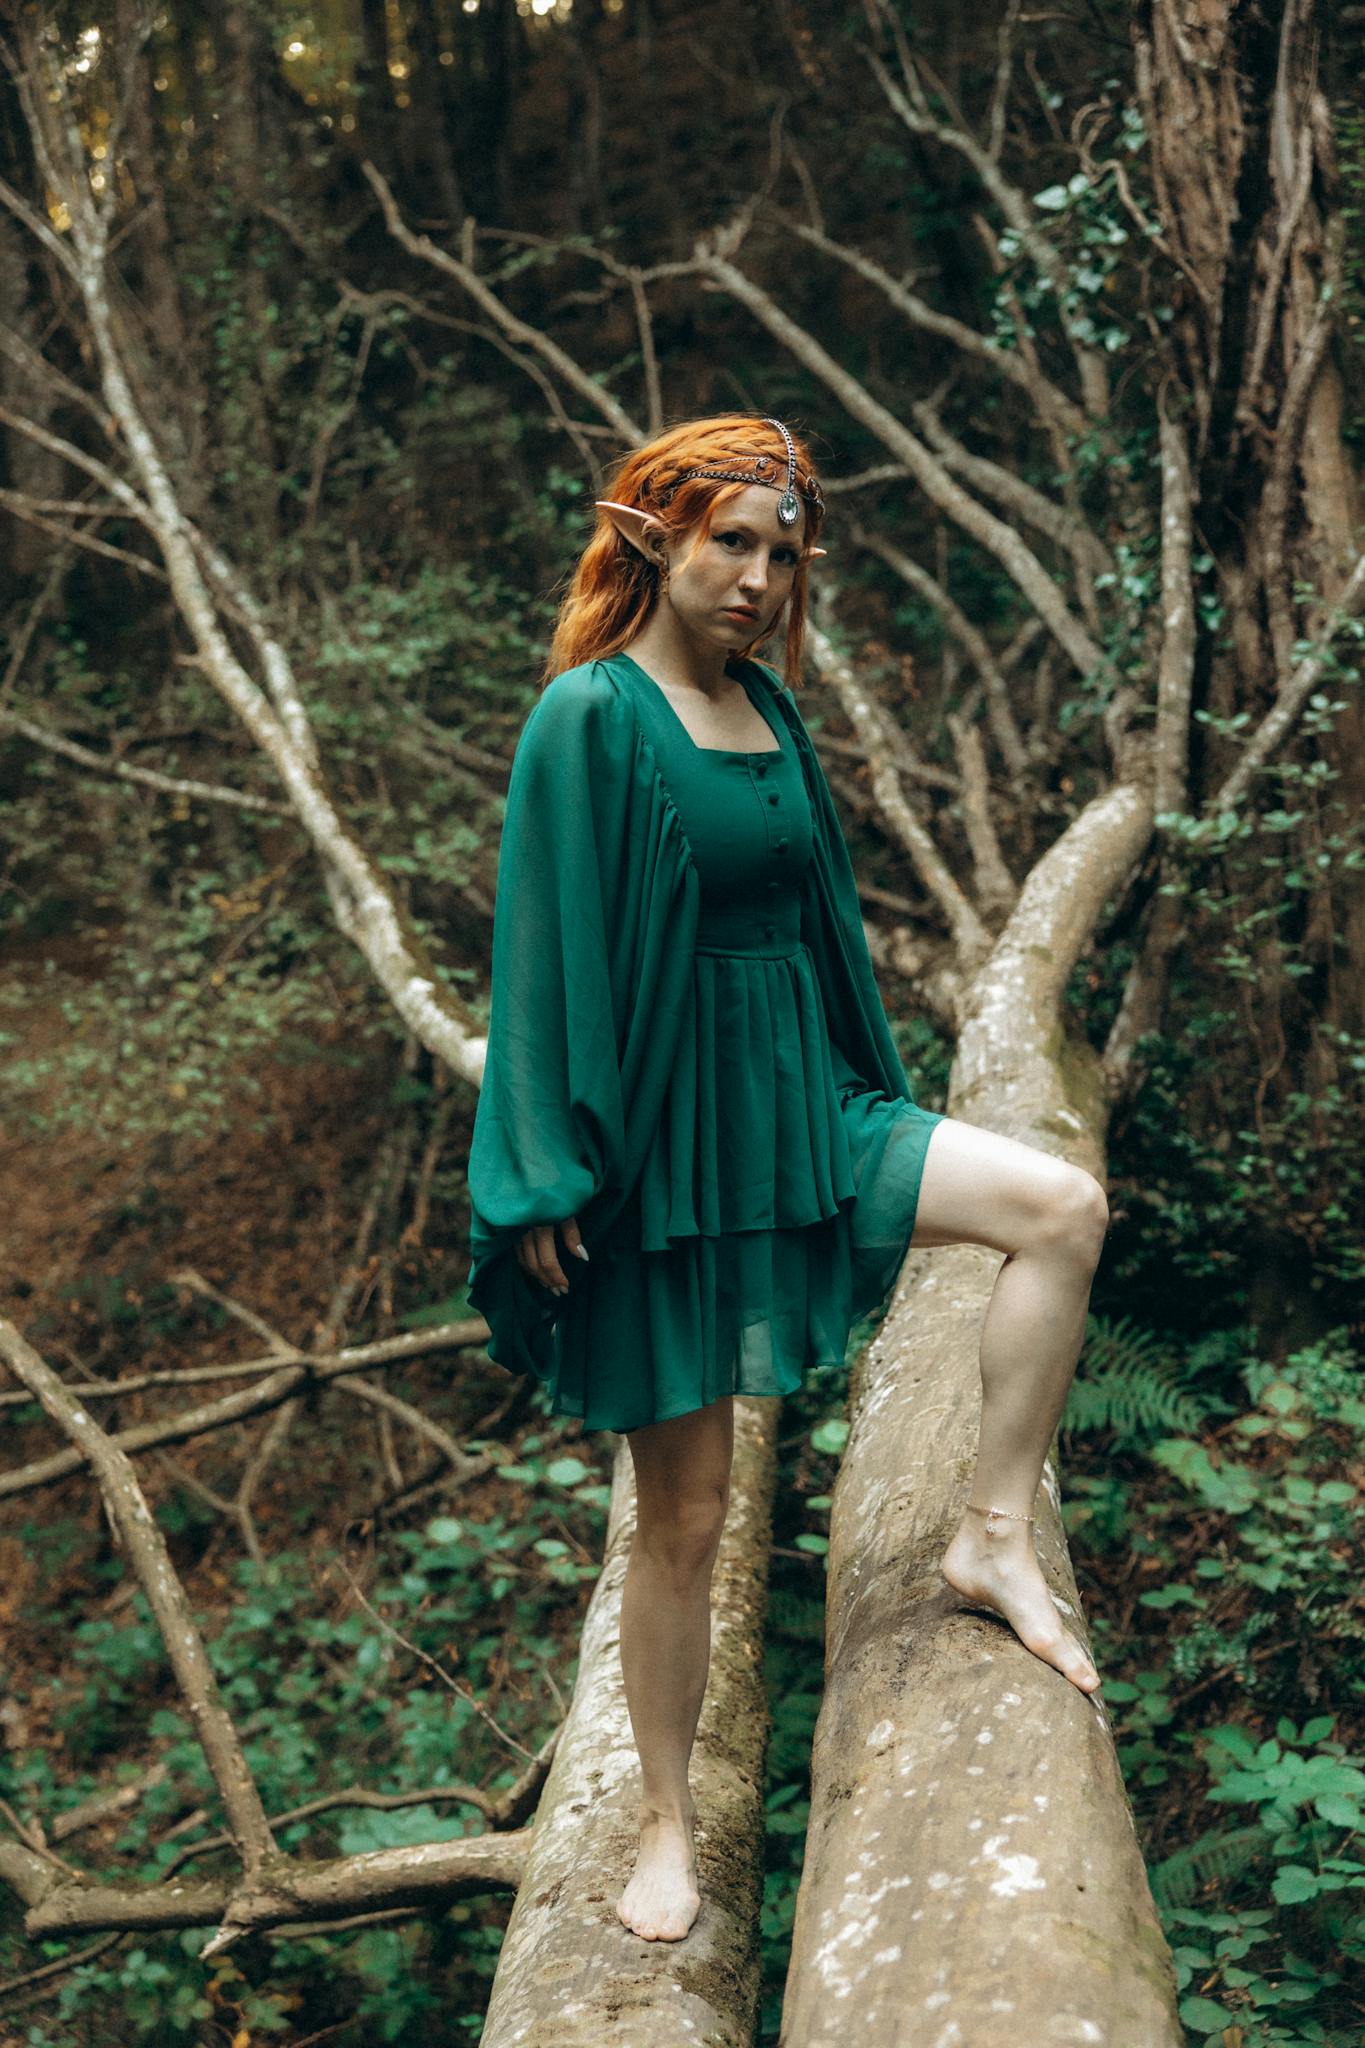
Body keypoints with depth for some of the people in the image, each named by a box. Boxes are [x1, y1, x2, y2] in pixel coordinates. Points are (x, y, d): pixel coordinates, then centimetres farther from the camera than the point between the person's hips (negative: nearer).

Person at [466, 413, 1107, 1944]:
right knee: (685, 1511, 3)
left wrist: (861, 1096, 20)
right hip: (662, 1131, -7)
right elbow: (547, 949, -14)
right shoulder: (591, 717, -13)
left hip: (796, 1100, 7)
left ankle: (994, 1536, 3)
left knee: (1066, 1208, -11)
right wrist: (548, 1180, -16)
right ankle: (666, 1827, 22)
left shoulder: (768, 706, 9)